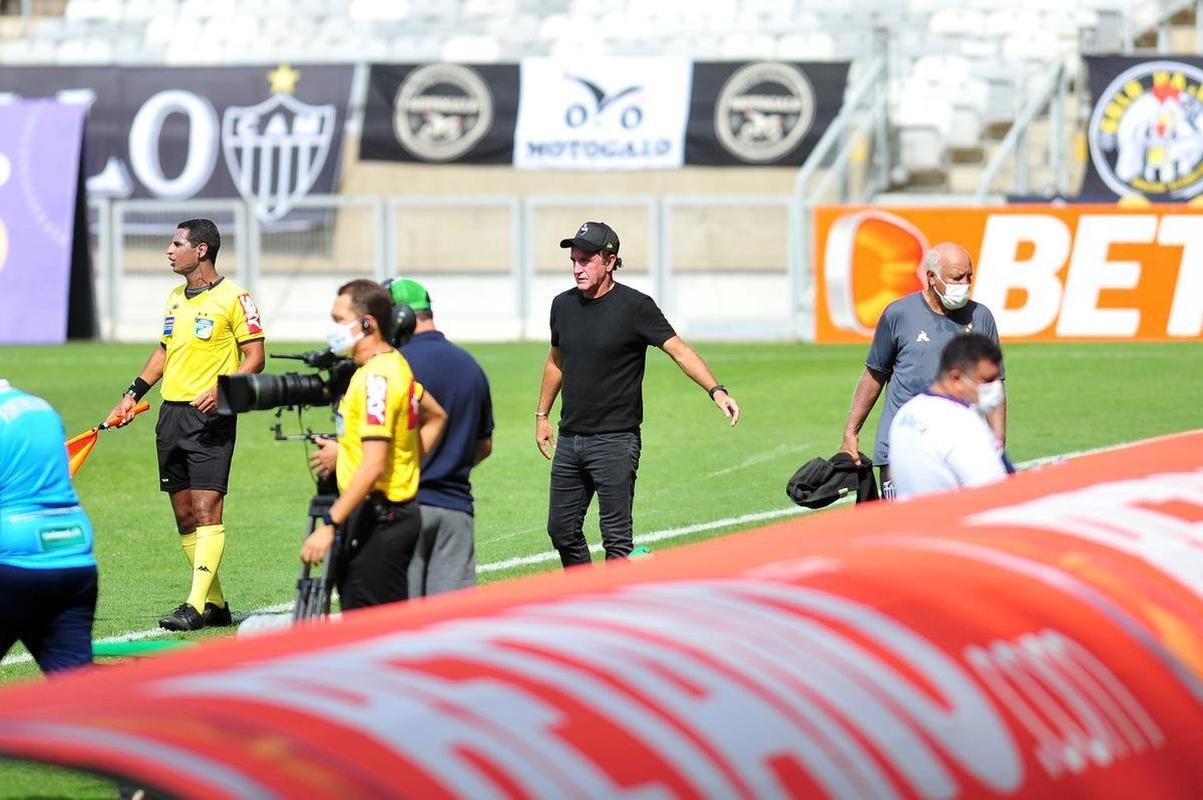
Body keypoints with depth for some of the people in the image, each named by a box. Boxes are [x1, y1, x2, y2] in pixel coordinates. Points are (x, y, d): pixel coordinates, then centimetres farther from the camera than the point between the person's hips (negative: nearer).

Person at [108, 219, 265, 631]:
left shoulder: (233, 297, -7)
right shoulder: (175, 298, 15)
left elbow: (254, 357, -8)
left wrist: (223, 390, -23)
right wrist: (134, 393, 18)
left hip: (211, 416, -8)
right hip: (171, 412, 8)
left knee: (207, 509, -13)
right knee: (184, 516, 6)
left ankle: (196, 606, -18)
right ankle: (216, 603, 12)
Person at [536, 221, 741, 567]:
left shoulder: (634, 306, -9)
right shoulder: (563, 305, 8)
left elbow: (679, 350, -17)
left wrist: (716, 390, -30)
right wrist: (542, 415, 25)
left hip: (615, 443, -6)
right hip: (569, 440, 6)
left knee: (616, 539, -6)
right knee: (561, 530, 10)